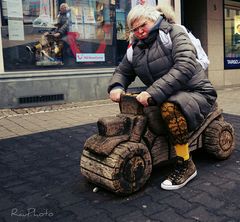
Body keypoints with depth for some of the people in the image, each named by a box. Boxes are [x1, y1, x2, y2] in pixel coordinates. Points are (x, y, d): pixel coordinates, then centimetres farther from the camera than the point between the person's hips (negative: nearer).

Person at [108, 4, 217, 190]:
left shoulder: (174, 34, -10)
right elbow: (123, 71, 14)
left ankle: (186, 165, -20)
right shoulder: (136, 48, 9)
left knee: (169, 107, -36)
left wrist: (154, 92, -34)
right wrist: (116, 87, -11)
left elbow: (185, 67, -26)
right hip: (166, 97, 7)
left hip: (196, 93, -7)